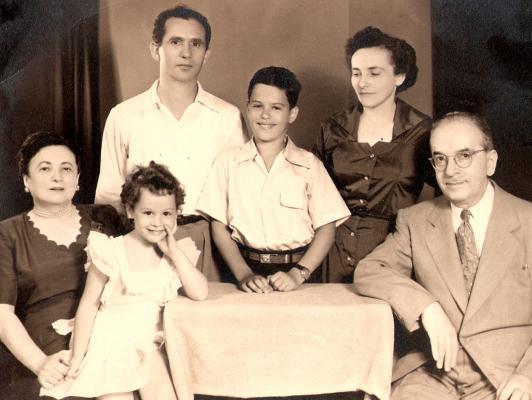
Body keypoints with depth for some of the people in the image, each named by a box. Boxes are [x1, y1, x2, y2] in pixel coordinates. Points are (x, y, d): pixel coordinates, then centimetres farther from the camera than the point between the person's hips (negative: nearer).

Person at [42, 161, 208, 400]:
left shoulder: (174, 254, 3)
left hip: (148, 346, 3)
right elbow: (88, 305, -5)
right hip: (112, 342, -2)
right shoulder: (112, 252, -8)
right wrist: (77, 357, -5)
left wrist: (175, 251, -11)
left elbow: (200, 293, -9)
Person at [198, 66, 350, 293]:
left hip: (297, 268, 0)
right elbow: (219, 228, 5)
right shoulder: (228, 162, 7)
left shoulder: (309, 166, 5)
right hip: (246, 267, 0)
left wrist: (298, 274, -9)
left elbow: (326, 229, 4)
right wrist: (244, 274, -7)